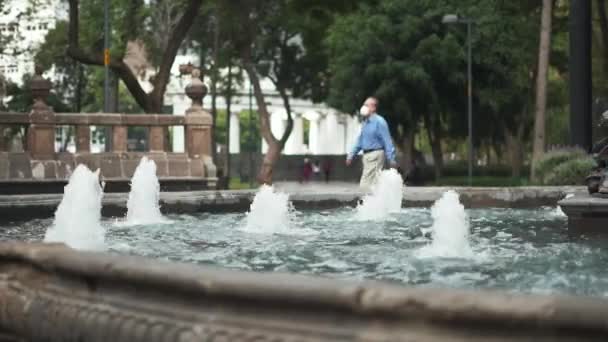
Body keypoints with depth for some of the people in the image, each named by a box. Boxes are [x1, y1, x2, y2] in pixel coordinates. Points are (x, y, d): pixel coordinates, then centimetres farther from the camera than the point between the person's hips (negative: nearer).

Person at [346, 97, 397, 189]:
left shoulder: (379, 122, -11)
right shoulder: (365, 122, 14)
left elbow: (387, 141, -14)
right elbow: (360, 140, 23)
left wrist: (391, 159, -18)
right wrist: (351, 155, 20)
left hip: (375, 154, -9)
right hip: (366, 155, 9)